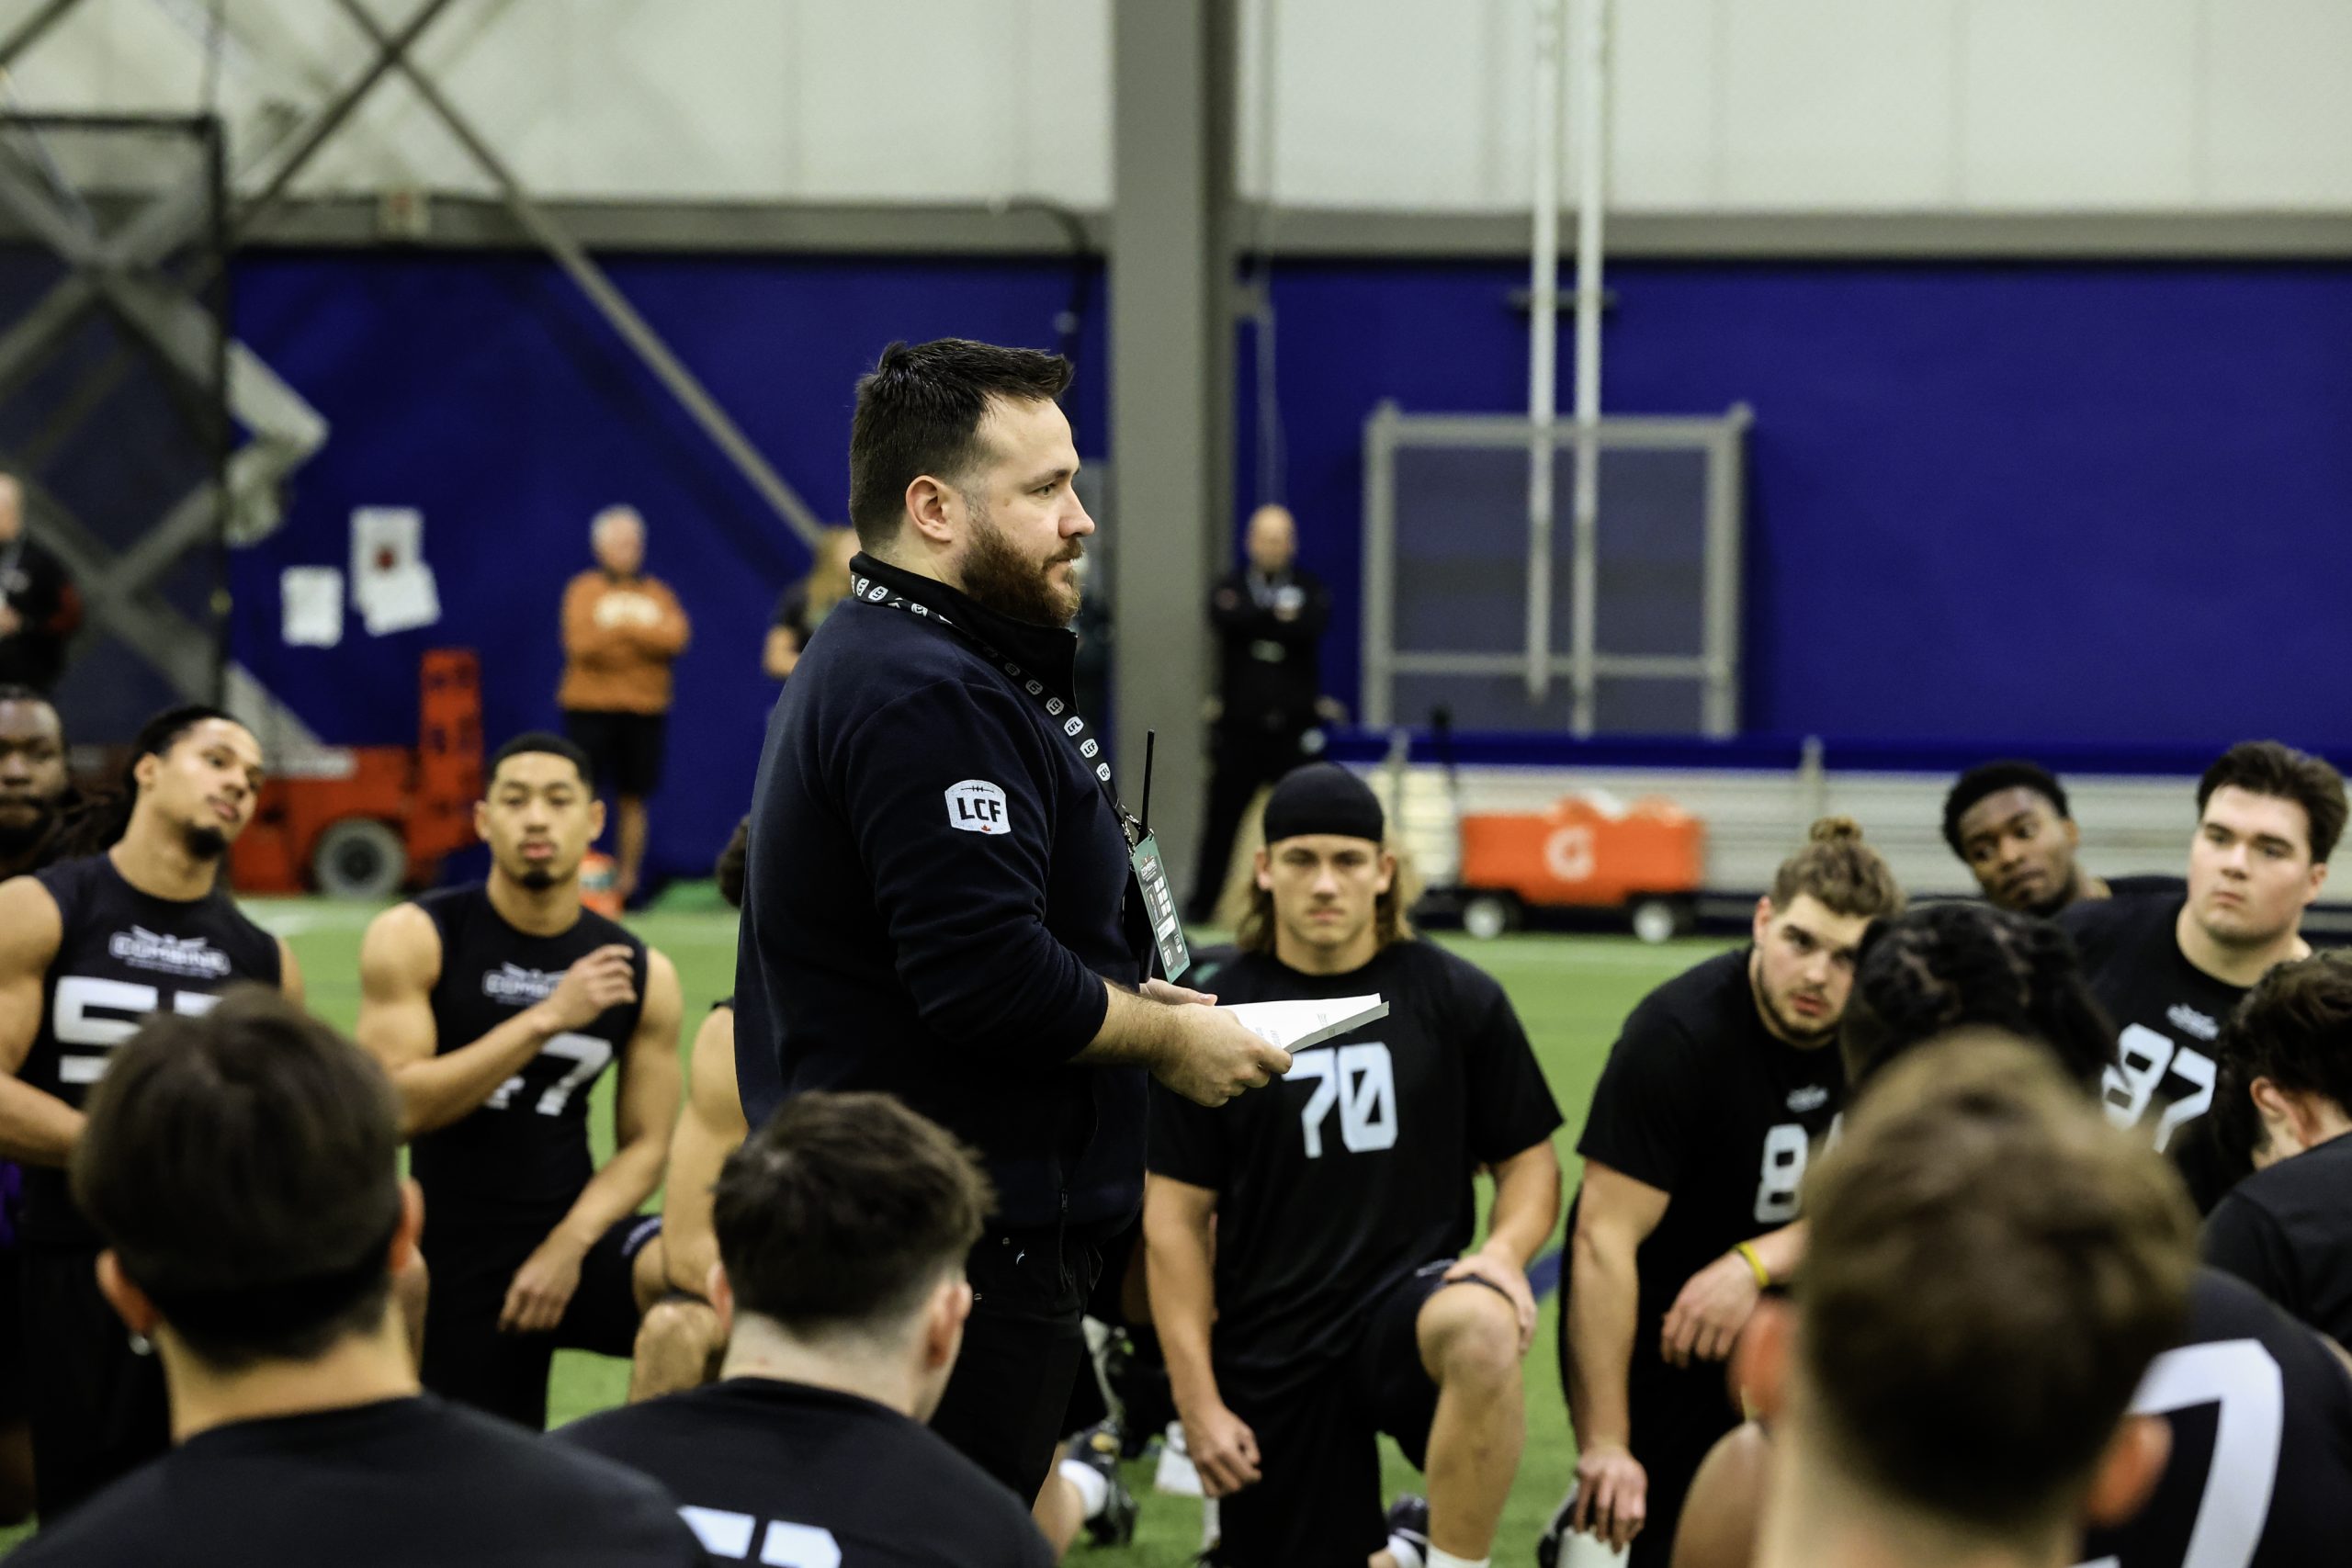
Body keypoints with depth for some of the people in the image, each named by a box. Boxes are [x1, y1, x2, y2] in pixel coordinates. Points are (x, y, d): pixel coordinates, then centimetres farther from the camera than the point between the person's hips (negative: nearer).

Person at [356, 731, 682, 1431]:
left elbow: (644, 1147, 1)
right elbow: (399, 1108, -17)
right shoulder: (414, 939, -6)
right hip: (460, 1261, -1)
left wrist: (569, 1245, -16)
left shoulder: (643, 974, 2)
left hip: (574, 1226, 1)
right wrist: (546, 1019, -22)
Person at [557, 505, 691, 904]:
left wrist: (625, 627, -12)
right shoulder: (584, 590, 4)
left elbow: (675, 638, -5)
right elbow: (581, 645, -10)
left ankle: (627, 879, 8)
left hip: (644, 709, 3)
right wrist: (643, 636, -10)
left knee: (632, 799, 3)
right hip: (589, 706, -2)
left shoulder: (657, 594, 12)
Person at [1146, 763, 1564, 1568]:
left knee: (1483, 1331, -36)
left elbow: (1529, 1161, 8)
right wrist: (1198, 1402, -3)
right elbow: (1176, 1220, 2)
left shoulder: (1456, 998, 2)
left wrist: (1504, 1252, -14)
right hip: (1272, 1345, 1)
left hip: (1412, 1298, -1)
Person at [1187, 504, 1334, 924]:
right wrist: (1279, 616, -13)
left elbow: (1312, 627, -14)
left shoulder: (1310, 589, 7)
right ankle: (1203, 903, 10)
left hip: (1294, 727, 0)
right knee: (1222, 818, 2)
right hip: (1239, 727, 0)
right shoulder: (1230, 587, 8)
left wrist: (1256, 619, -14)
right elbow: (1226, 621, -15)